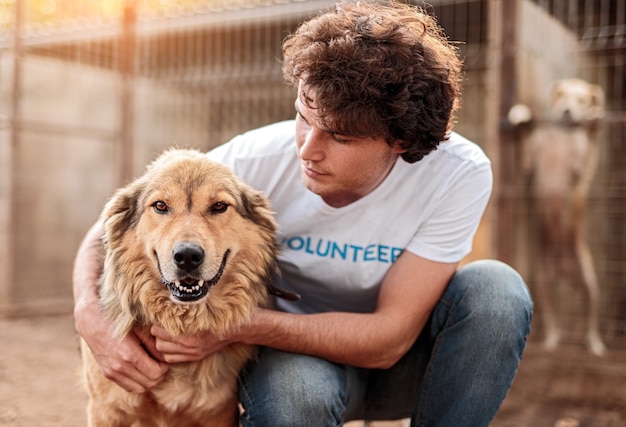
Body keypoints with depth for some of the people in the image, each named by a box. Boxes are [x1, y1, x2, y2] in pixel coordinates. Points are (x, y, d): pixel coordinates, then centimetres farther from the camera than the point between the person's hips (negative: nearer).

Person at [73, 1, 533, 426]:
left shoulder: (458, 174, -25)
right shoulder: (254, 161, -24)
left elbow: (390, 337, -26)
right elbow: (111, 231, -13)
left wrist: (236, 324, -36)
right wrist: (91, 315, -35)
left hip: (401, 360, 1)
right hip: (294, 353, -1)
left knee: (495, 289, -28)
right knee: (291, 390, -36)